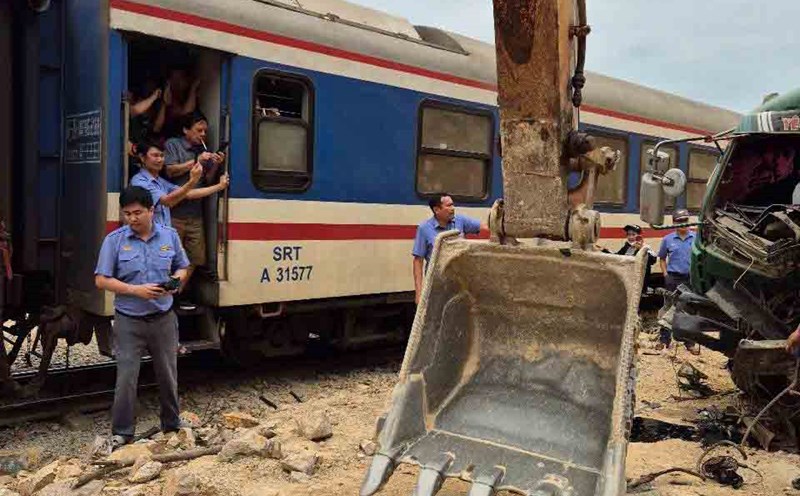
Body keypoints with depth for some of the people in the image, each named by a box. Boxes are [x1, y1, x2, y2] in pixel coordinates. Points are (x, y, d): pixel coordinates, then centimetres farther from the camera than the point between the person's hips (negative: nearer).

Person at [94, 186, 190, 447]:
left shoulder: (170, 236, 1)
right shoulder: (114, 240, -7)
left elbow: (181, 268, 12)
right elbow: (101, 280, -8)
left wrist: (175, 282, -11)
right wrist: (136, 290, -20)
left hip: (163, 318, 3)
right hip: (129, 321, -2)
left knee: (168, 376, 14)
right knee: (126, 379, -1)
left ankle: (172, 425, 33)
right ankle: (122, 432, 14)